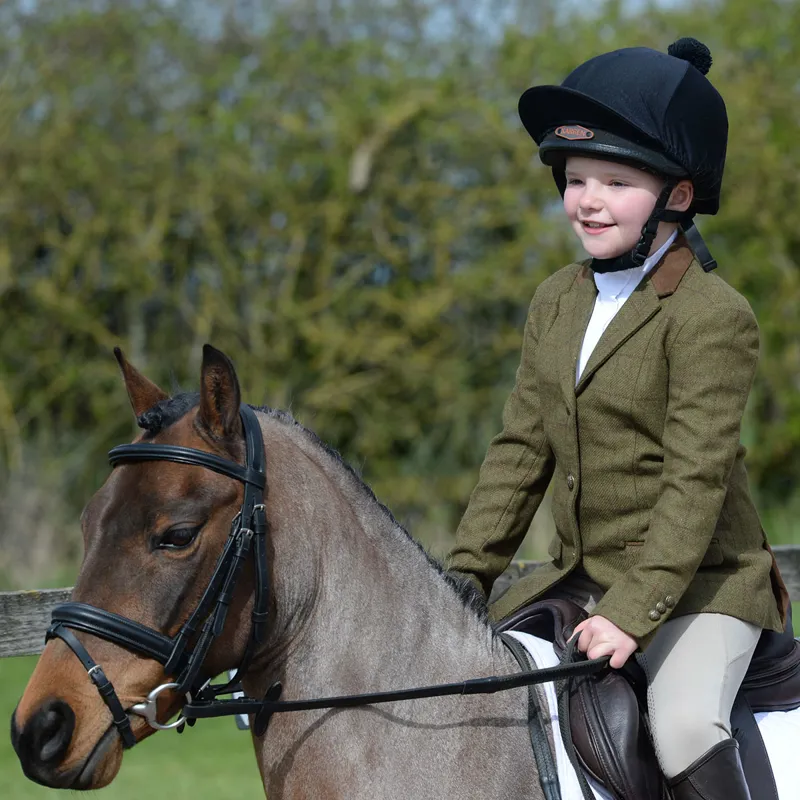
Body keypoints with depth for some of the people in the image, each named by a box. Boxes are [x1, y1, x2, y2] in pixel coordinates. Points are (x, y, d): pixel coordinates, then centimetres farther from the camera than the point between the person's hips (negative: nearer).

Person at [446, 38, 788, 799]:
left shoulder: (713, 317, -15)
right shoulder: (557, 301, 8)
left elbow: (696, 479, -21)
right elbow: (521, 448, 11)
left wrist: (634, 613, -27)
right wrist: (465, 574, 3)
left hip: (698, 580, -7)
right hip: (577, 576, 8)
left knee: (686, 732, -30)